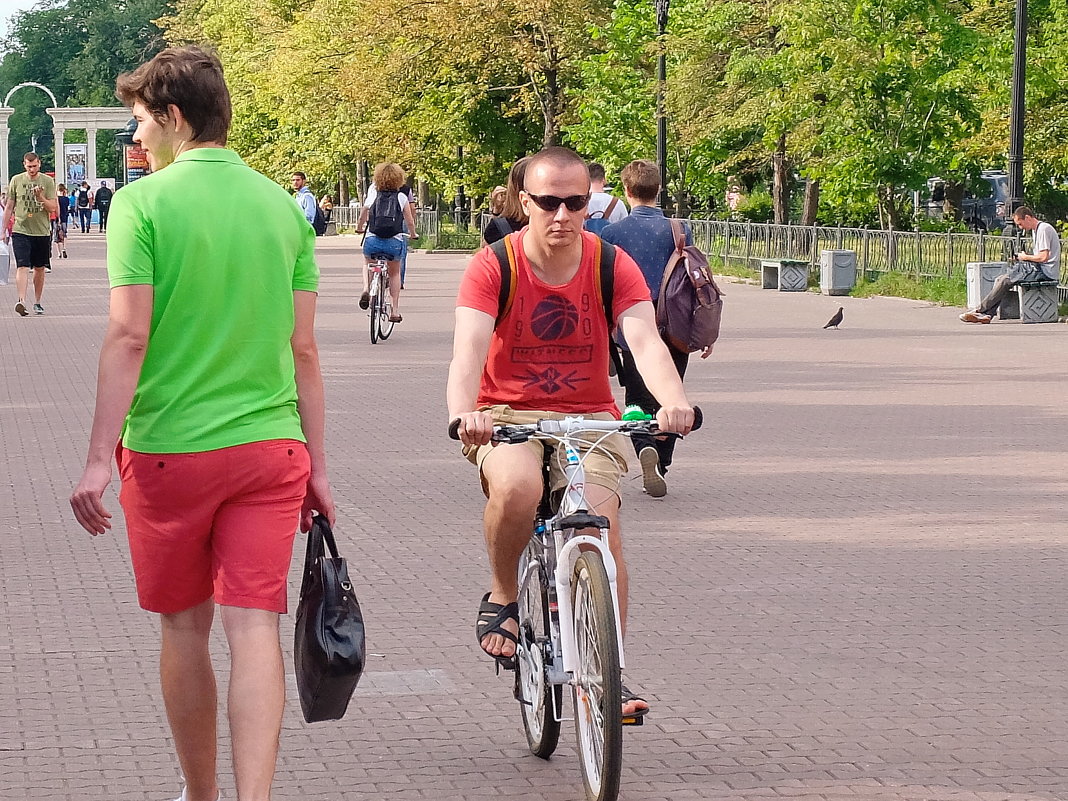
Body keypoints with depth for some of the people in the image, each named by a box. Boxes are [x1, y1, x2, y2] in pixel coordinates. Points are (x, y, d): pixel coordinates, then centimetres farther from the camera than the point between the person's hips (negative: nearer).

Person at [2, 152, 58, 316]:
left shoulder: (48, 181, 1)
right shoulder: (16, 181, 4)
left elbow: (53, 208, -1)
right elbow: (9, 207, 11)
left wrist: (41, 198, -18)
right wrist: (4, 230, 10)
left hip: (42, 232, 1)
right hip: (20, 231, -1)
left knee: (40, 269, 10)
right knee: (22, 267, -14)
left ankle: (37, 302, 22)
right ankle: (21, 301, -25)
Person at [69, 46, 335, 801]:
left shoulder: (143, 201, -7)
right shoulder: (282, 205, 6)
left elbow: (129, 335, -13)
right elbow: (303, 348, 7)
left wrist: (99, 458, -10)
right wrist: (316, 468, 12)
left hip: (169, 448, -2)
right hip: (271, 447, 3)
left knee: (186, 627, 12)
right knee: (255, 627, -2)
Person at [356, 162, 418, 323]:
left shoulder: (373, 195, 6)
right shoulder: (401, 197, 4)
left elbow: (362, 217, 15)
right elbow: (410, 221, 8)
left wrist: (359, 228, 37)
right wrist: (413, 234, 29)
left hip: (372, 241, 0)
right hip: (394, 242, 0)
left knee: (369, 265, 32)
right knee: (394, 273, 24)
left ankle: (366, 289, 4)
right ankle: (395, 310, 18)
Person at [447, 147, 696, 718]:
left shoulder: (613, 266, -6)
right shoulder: (493, 267, -11)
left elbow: (645, 339, -22)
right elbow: (469, 349, -24)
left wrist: (672, 401, -43)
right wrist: (462, 413, -46)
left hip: (588, 418, 2)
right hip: (507, 413, -2)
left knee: (601, 522, -21)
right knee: (516, 488, -34)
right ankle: (502, 597, -5)